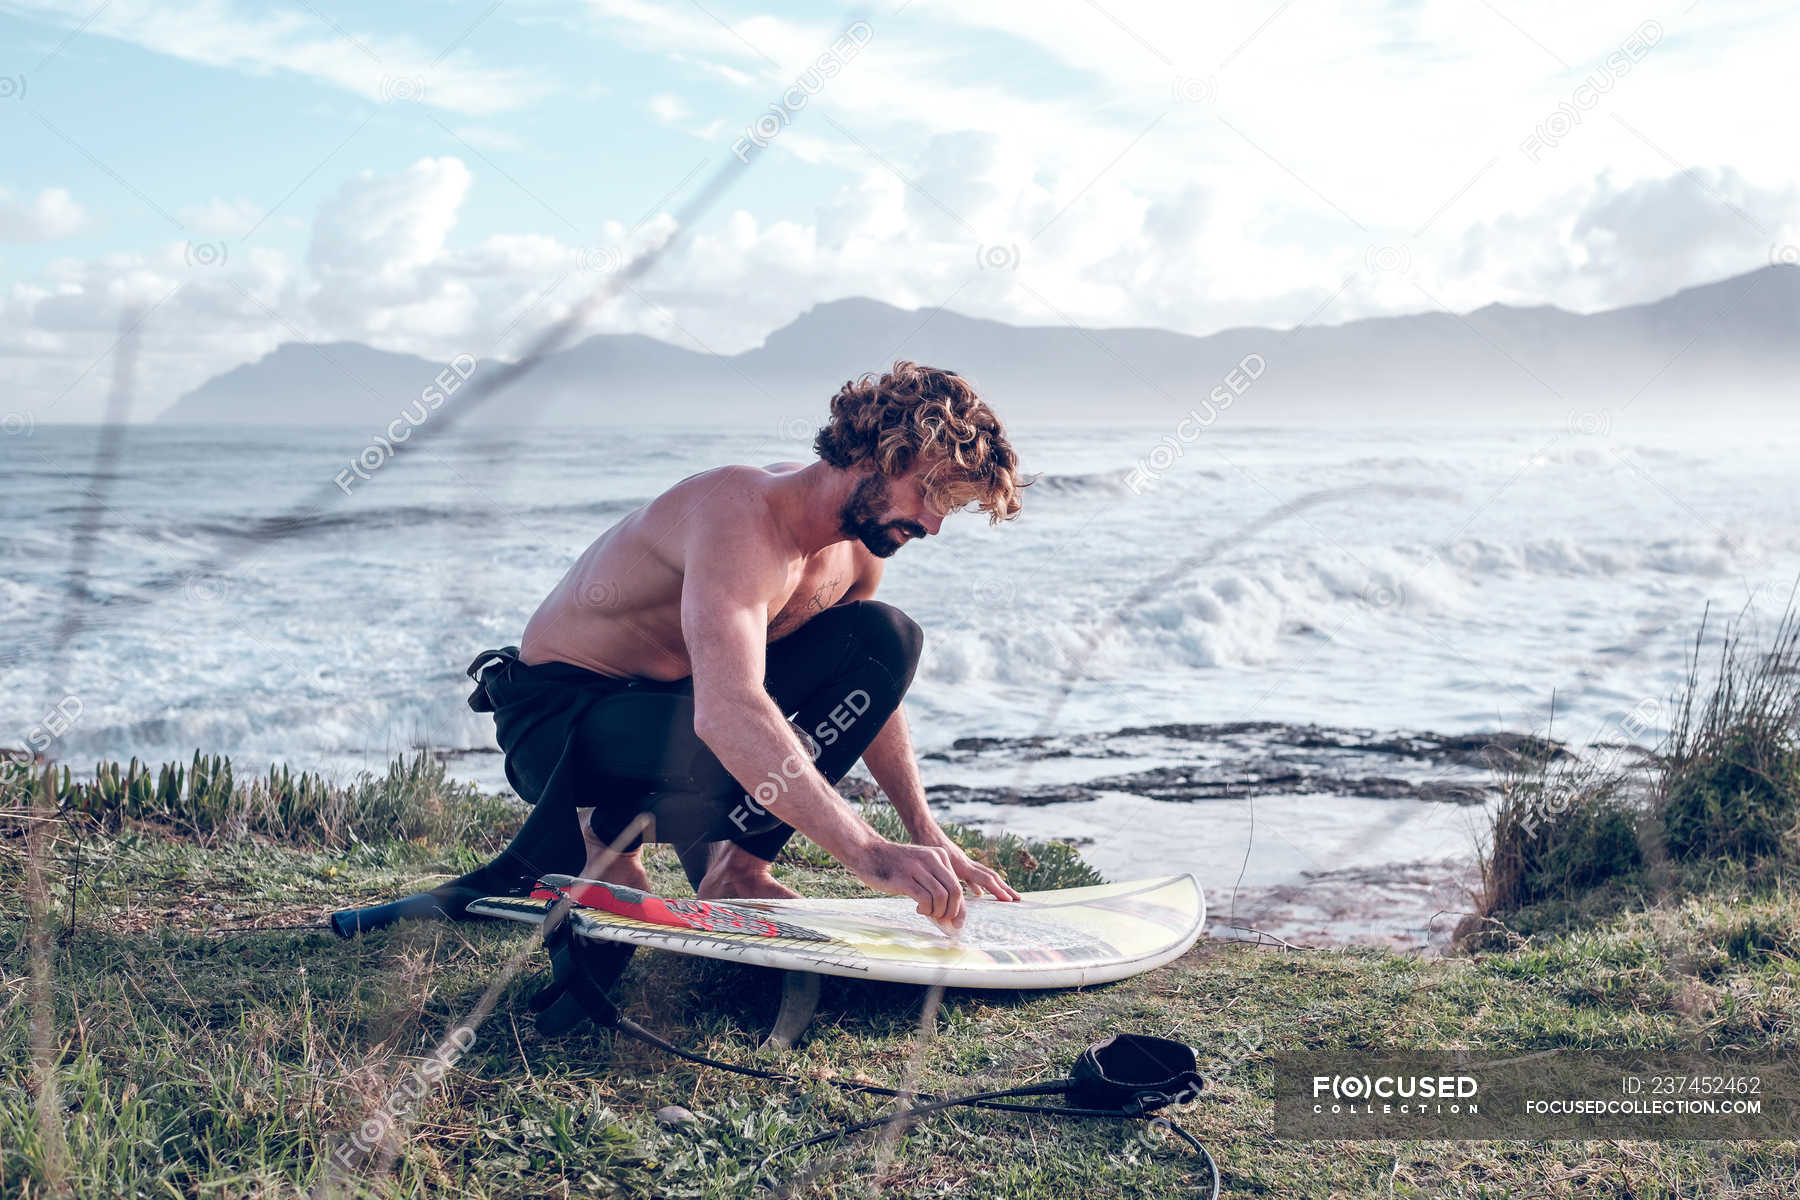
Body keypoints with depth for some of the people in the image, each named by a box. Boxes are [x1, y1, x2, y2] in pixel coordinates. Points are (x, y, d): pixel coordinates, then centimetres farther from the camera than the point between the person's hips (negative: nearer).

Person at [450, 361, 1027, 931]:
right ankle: (609, 835, -4)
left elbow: (872, 687, 13)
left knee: (887, 636, -4)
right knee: (749, 751, -38)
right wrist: (868, 853, -48)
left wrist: (927, 835, 3)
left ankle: (736, 865, -5)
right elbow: (725, 713, -45)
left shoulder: (859, 548, -2)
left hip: (674, 694, 8)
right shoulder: (743, 513, -30)